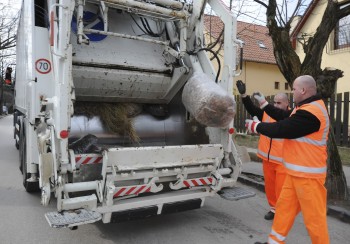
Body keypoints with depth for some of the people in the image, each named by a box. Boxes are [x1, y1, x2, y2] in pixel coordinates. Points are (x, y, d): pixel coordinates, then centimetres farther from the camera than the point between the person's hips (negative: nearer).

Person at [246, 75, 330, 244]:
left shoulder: (310, 113, -24)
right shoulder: (308, 108, 11)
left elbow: (281, 129, -22)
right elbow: (285, 118, 15)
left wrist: (256, 126, -8)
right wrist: (264, 104, 17)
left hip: (308, 173, -10)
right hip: (297, 171, 10)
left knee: (313, 215, 2)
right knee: (284, 206, 16)